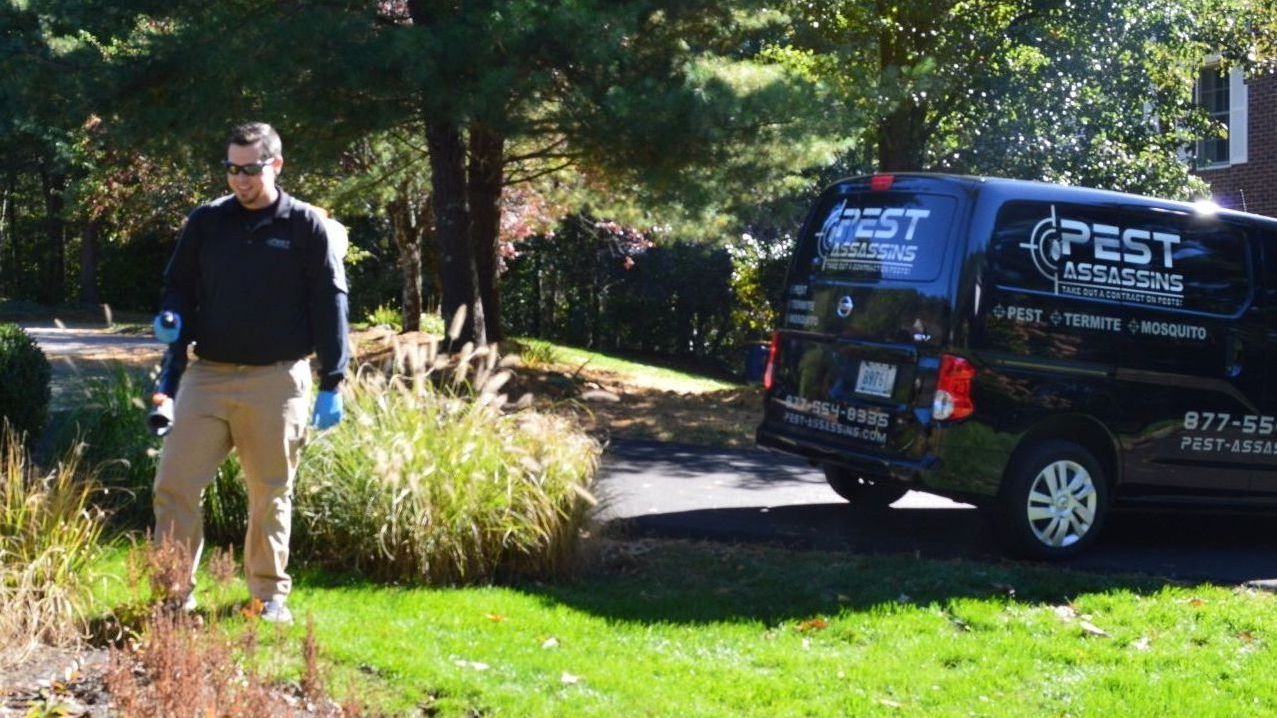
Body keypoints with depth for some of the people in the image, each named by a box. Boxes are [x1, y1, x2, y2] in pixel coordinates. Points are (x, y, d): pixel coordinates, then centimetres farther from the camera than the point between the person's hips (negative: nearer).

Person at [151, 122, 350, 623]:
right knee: (174, 483, -4)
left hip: (276, 381, -2)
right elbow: (179, 285, 18)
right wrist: (172, 321, -7)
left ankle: (271, 595, 19)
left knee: (271, 494, 7)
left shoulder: (307, 227, 0)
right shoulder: (205, 222, 8)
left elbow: (329, 305, -1)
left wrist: (331, 384, -5)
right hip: (207, 375, 3)